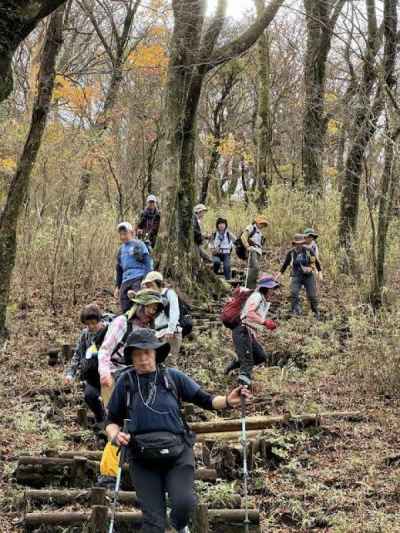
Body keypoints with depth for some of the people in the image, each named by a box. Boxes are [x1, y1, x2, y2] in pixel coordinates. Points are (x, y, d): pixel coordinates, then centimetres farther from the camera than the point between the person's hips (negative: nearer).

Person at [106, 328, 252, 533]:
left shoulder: (173, 377, 4)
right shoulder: (126, 382, 4)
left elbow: (204, 399, 1)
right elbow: (112, 420, 11)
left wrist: (227, 401, -18)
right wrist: (115, 436, -11)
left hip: (177, 451, 0)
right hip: (143, 458, 0)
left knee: (184, 503, -20)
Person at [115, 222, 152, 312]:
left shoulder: (139, 245, 3)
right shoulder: (121, 249, 21)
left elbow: (147, 263, -3)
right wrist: (117, 286, 22)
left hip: (138, 279, -6)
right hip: (125, 281, 6)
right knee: (125, 310, 0)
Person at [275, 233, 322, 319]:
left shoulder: (308, 251, -7)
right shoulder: (291, 253, -1)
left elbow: (316, 261, 3)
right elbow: (285, 264, 11)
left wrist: (320, 272, 2)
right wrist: (279, 274, 11)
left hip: (309, 276, -1)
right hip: (297, 276, 1)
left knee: (312, 295, 3)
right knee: (293, 293, -19)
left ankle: (316, 312, 22)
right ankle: (295, 311, -14)